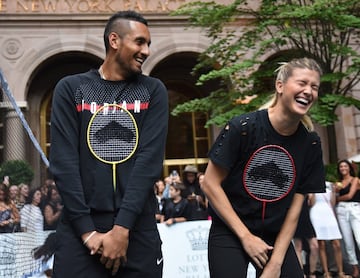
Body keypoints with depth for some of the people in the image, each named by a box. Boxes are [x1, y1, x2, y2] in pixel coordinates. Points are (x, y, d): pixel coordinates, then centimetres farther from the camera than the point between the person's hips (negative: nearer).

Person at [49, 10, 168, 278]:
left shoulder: (153, 91, 5)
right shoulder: (71, 89, 3)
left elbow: (150, 159, -6)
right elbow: (63, 162, -4)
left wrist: (122, 227, -14)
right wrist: (87, 230, -12)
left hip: (138, 227, 1)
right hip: (80, 228, -1)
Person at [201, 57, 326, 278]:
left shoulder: (311, 143, -5)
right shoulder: (243, 127, -17)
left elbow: (296, 206, -2)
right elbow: (210, 184, -14)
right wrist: (246, 236, -12)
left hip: (277, 236, 4)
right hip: (229, 233, -3)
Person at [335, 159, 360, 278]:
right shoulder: (339, 183, 17)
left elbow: (350, 195, -6)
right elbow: (335, 197, 11)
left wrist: (338, 198, 7)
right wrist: (336, 190, -6)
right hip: (341, 210, 5)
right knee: (347, 240, 5)